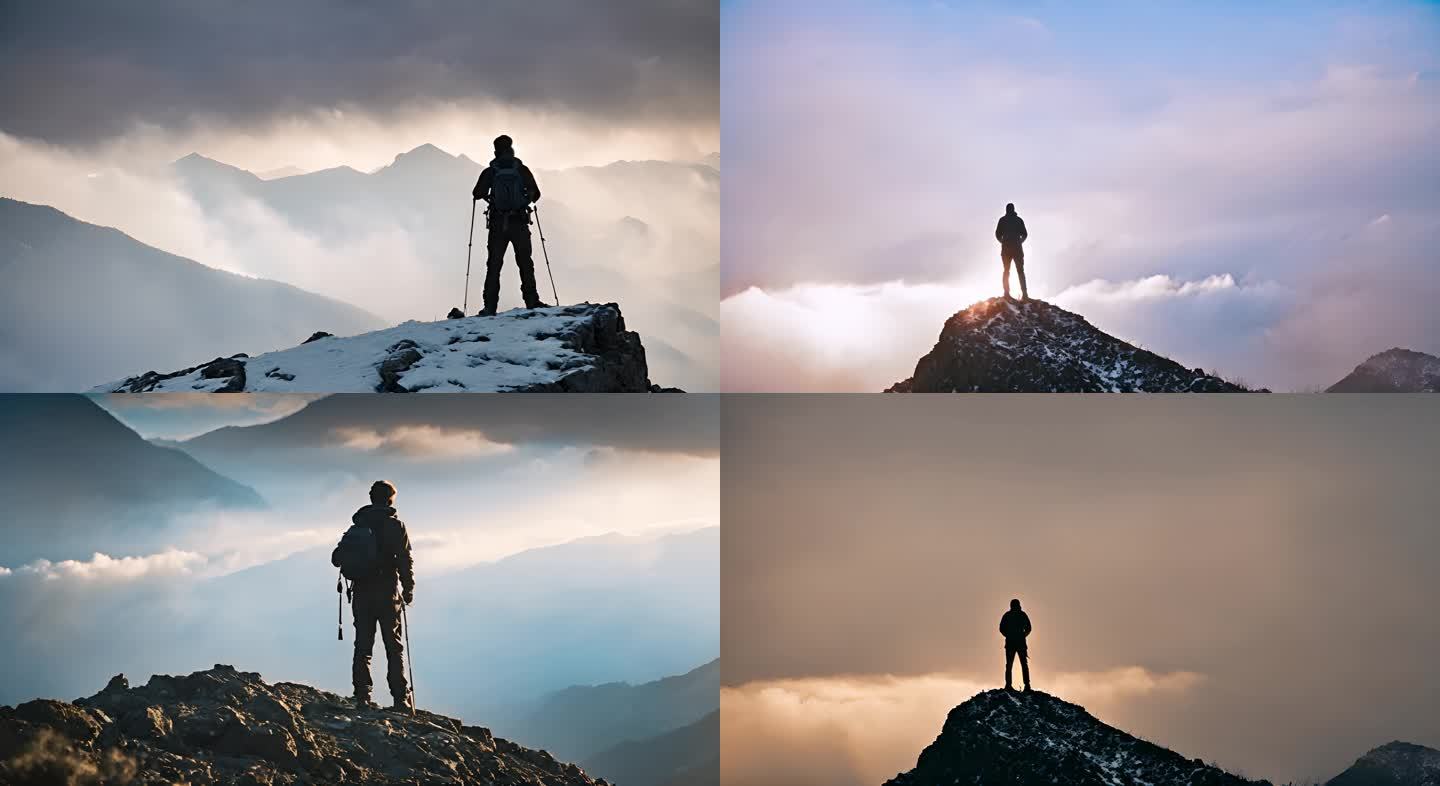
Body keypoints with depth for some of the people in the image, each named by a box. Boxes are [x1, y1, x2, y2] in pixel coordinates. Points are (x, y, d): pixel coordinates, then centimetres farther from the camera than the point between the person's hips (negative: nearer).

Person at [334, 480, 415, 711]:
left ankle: (362, 698, 5)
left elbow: (337, 558, 9)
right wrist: (408, 590, 2)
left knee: (363, 647, 8)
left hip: (362, 594, 3)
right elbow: (406, 561, -9)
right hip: (388, 594, -3)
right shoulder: (396, 526, -4)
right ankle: (401, 700, -2)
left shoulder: (357, 526, 7)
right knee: (395, 648, 2)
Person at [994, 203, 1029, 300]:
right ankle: (1024, 293, -11)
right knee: (1020, 271, 2)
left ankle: (1007, 293, -4)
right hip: (1017, 248, 0)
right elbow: (1025, 234, 4)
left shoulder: (1003, 220, 3)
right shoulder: (1019, 220, 4)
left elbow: (998, 234, 1)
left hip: (1006, 248, 0)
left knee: (1006, 271, 8)